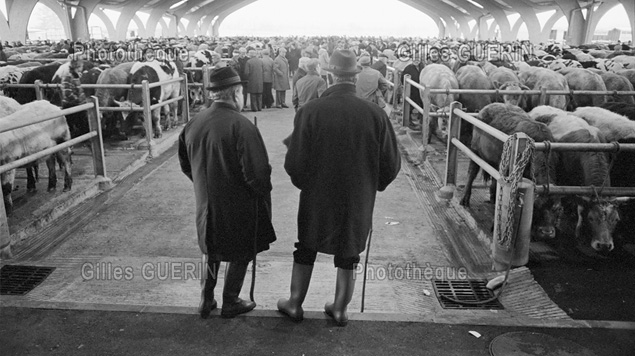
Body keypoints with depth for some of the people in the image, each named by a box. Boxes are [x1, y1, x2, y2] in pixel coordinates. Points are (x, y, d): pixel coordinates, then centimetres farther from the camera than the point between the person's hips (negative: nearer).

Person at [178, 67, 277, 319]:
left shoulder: (193, 124, -2)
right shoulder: (241, 126, -23)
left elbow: (185, 165, 10)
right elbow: (257, 172, -25)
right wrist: (263, 192, -6)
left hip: (206, 203, 6)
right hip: (237, 206, -6)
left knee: (211, 252, 24)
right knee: (241, 254, 15)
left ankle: (206, 301, 32)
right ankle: (230, 303, 28)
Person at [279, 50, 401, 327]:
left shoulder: (310, 111, -18)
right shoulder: (376, 114, -13)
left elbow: (294, 163, -14)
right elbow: (391, 165, -6)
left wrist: (305, 184, 7)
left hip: (316, 200, -1)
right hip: (359, 202, 1)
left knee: (305, 252, 20)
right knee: (348, 258, 19)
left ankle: (295, 305, 34)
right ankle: (340, 309, 34)